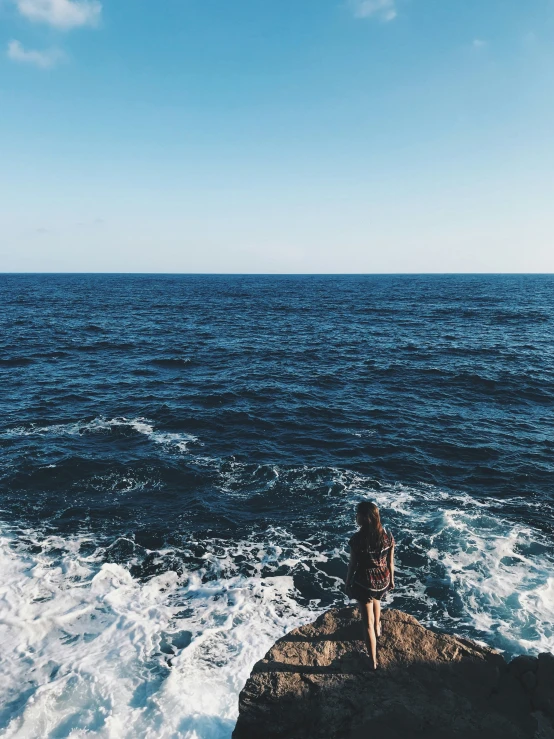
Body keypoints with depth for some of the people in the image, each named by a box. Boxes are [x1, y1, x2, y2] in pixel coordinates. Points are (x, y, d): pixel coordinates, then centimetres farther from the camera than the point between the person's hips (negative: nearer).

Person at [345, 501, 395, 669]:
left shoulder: (357, 539, -24)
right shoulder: (388, 536, -12)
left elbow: (352, 565, -13)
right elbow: (390, 562, -1)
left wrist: (348, 584, 2)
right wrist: (391, 579, 16)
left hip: (364, 582, -5)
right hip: (383, 580, 5)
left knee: (368, 623, 9)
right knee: (376, 600, 39)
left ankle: (373, 661, 19)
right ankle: (377, 628, 61)